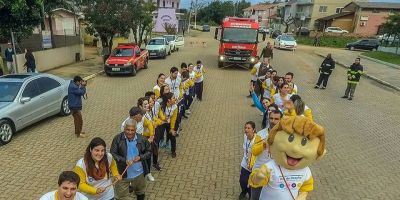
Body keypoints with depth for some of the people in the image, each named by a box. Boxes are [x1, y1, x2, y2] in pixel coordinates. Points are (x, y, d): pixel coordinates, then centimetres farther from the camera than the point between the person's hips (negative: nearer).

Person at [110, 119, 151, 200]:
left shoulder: (142, 139, -10)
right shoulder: (117, 138, -15)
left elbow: (149, 151, 0)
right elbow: (112, 154, -13)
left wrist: (140, 157, -18)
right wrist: (124, 160, -26)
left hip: (139, 173, 2)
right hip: (123, 173, -2)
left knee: (140, 193, 26)